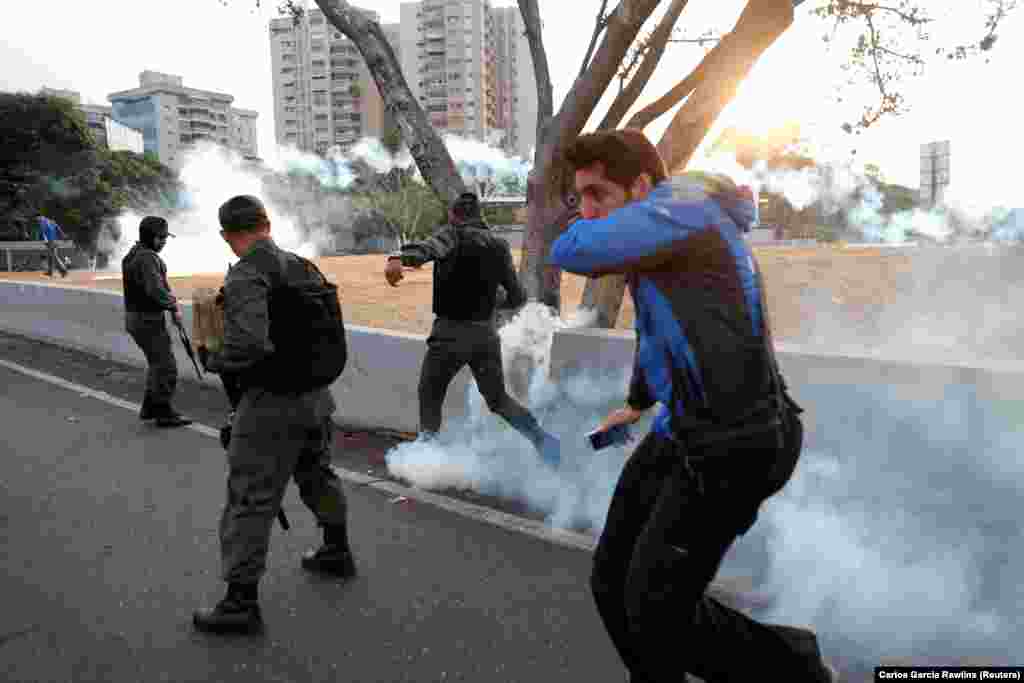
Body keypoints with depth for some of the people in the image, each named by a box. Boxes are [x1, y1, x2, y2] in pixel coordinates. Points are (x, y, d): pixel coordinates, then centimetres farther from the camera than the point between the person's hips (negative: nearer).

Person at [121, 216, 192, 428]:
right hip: (147, 321, -10)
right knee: (166, 366, -4)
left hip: (138, 318, 10)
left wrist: (172, 303, 2)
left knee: (157, 363, 20)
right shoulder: (146, 258, -20)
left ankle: (150, 407, 29)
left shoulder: (135, 254, 14)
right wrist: (174, 305, -11)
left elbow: (158, 286, 14)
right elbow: (156, 291, -28)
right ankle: (164, 413, 3)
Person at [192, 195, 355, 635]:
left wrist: (211, 359, -10)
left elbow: (248, 343, -28)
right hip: (317, 396, 8)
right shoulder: (304, 267, 7)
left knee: (249, 501, 1)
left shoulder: (246, 276, -16)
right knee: (318, 476, 26)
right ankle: (337, 553, 43)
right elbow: (329, 329, 12)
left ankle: (241, 603, 10)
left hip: (272, 403, -8)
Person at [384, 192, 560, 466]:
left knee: (430, 396, 14)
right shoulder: (499, 246, 9)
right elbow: (518, 297, 12)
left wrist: (399, 259, -46)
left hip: (451, 331, -4)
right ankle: (542, 438, 4)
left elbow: (430, 247, -28)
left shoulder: (453, 235, -4)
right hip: (487, 332, 5)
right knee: (499, 399, 18)